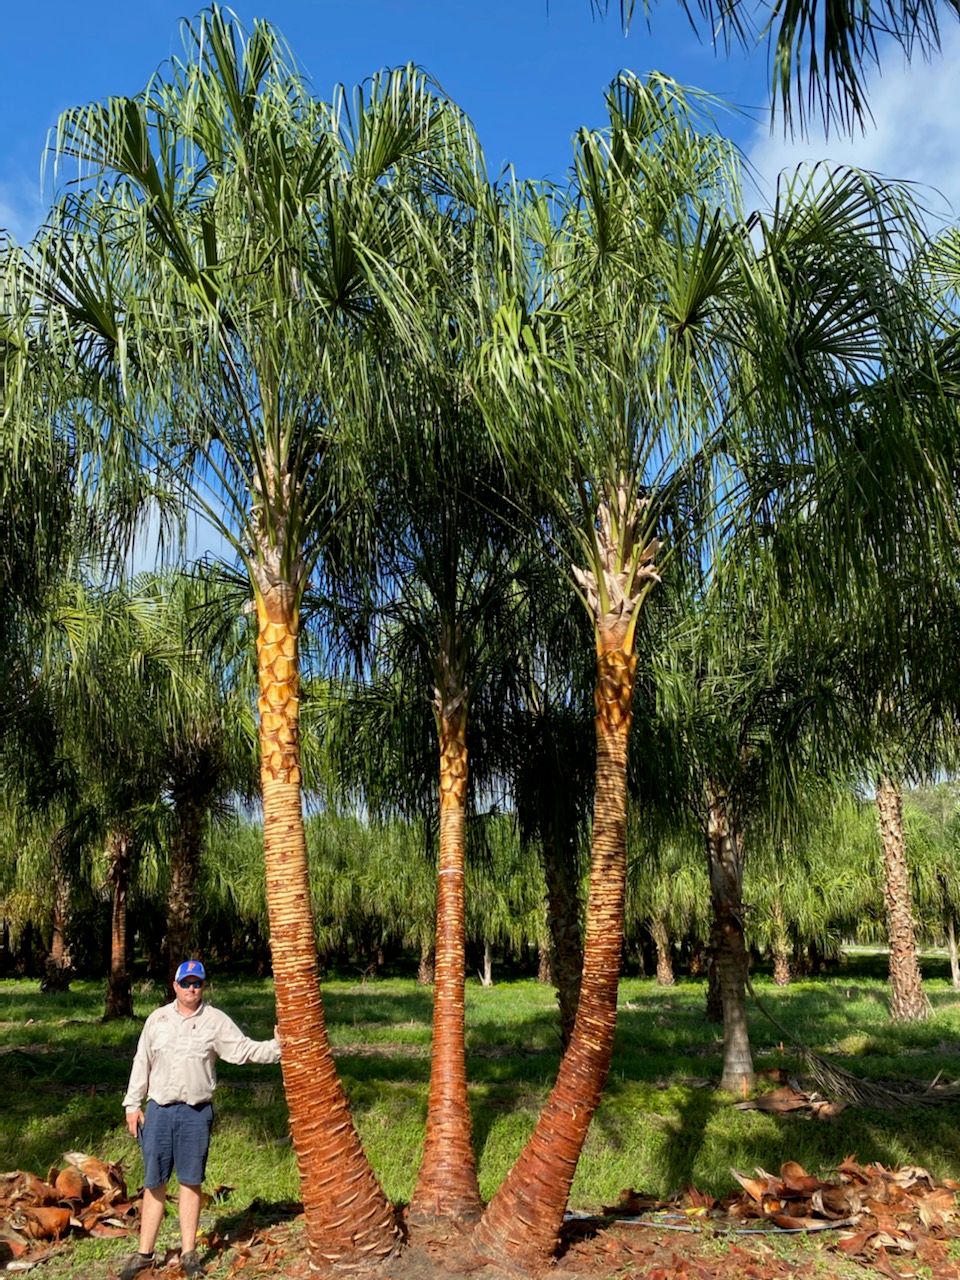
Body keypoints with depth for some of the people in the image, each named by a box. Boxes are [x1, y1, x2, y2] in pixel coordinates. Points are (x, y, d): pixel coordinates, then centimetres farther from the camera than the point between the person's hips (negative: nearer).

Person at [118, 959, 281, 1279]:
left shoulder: (216, 1021, -2)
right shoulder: (157, 1019, 5)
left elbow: (245, 1050, -8)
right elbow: (142, 1063, 9)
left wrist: (276, 1046, -23)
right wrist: (132, 1104, 6)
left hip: (196, 1112, -1)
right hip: (159, 1110, 2)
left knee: (190, 1181, 8)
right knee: (154, 1182, 8)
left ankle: (189, 1253, 20)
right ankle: (145, 1253, 21)